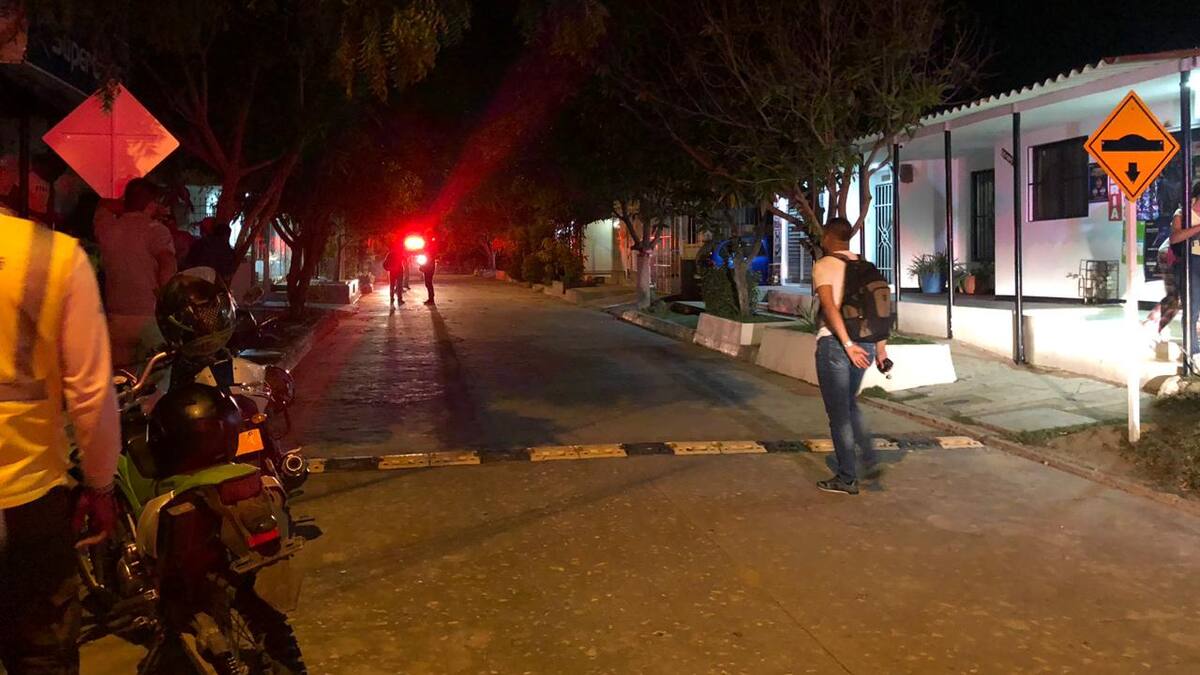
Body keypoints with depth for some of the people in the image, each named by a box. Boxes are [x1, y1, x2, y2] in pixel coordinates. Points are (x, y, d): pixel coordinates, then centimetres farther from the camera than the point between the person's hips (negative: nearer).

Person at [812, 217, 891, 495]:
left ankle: (847, 478, 9)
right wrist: (881, 347, 11)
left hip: (834, 344, -6)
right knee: (850, 404, 25)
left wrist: (848, 344, -21)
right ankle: (870, 460, 18)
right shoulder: (865, 267, 12)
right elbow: (882, 309, 9)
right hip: (866, 345, 7)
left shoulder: (824, 265, -7)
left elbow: (829, 306, -19)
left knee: (838, 412, 3)